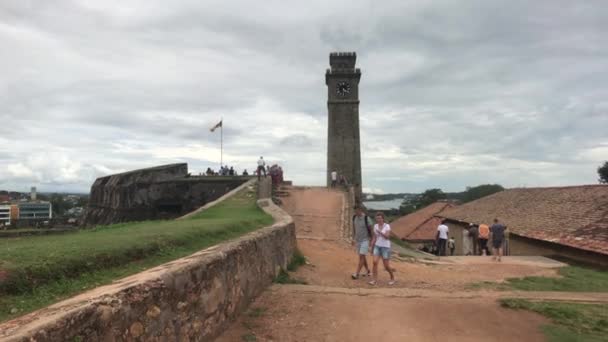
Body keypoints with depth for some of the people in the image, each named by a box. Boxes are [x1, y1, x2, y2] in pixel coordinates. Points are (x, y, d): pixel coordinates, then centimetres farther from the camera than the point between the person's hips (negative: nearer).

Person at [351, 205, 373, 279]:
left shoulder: (367, 218, -17)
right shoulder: (354, 217, -1)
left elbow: (370, 230, -10)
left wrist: (371, 241, -6)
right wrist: (353, 239, 8)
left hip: (365, 240, -6)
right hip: (357, 240, 6)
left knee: (361, 256, -11)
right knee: (362, 256, 14)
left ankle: (357, 274, -13)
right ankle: (367, 270, 30)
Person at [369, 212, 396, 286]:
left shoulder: (387, 226, -10)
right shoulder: (375, 226, 4)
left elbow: (387, 237, -22)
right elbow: (374, 237, 10)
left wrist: (379, 232, -37)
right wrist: (372, 248, 8)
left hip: (385, 247, -4)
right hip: (377, 246, 4)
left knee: (386, 266, -1)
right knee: (375, 262, -15)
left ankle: (392, 277, 25)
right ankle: (374, 280, -13)